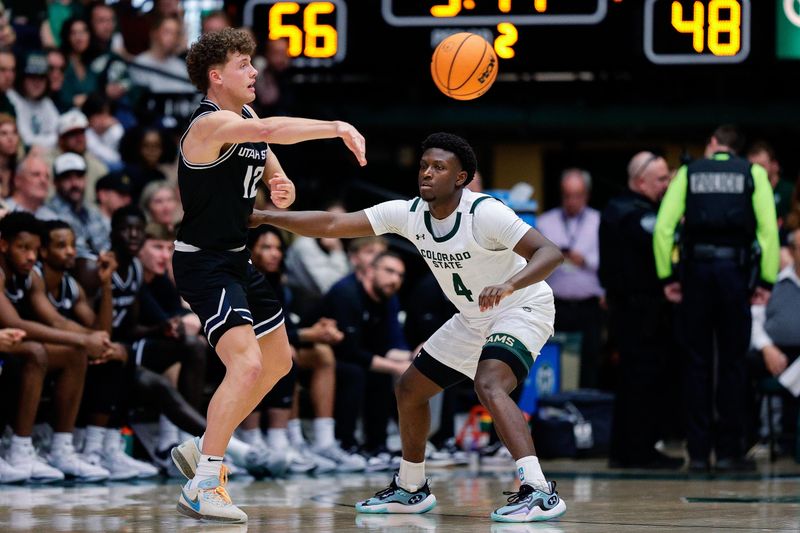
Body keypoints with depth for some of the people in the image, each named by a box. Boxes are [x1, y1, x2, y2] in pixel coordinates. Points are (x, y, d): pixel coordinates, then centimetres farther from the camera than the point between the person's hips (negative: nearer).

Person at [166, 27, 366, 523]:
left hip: (236, 259, 10)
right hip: (203, 263, -10)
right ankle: (203, 487, -19)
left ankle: (202, 449, 31)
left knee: (278, 362, 21)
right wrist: (338, 128, -43)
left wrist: (283, 189, -8)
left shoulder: (247, 118, 9)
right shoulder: (212, 124, -21)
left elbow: (280, 189, 16)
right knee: (247, 364, -23)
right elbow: (270, 130, -42)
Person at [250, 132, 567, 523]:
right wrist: (265, 217, -17)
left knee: (489, 385, -32)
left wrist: (509, 285, -50)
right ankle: (410, 489, 31)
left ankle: (539, 492, -39)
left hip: (523, 309, -8)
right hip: (474, 319, 8)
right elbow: (332, 225, -10)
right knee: (410, 389, 12)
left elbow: (550, 253, -32)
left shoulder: (484, 213, -28)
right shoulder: (408, 214, -9)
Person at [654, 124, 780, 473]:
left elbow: (663, 226, -1)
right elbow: (769, 228, -4)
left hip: (695, 269, 1)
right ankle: (729, 451, 3)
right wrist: (766, 280, -3)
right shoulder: (753, 173, 6)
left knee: (698, 364, 5)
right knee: (732, 363, 4)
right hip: (735, 269, -1)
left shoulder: (688, 173, 9)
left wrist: (667, 276, 1)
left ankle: (698, 453, 5)